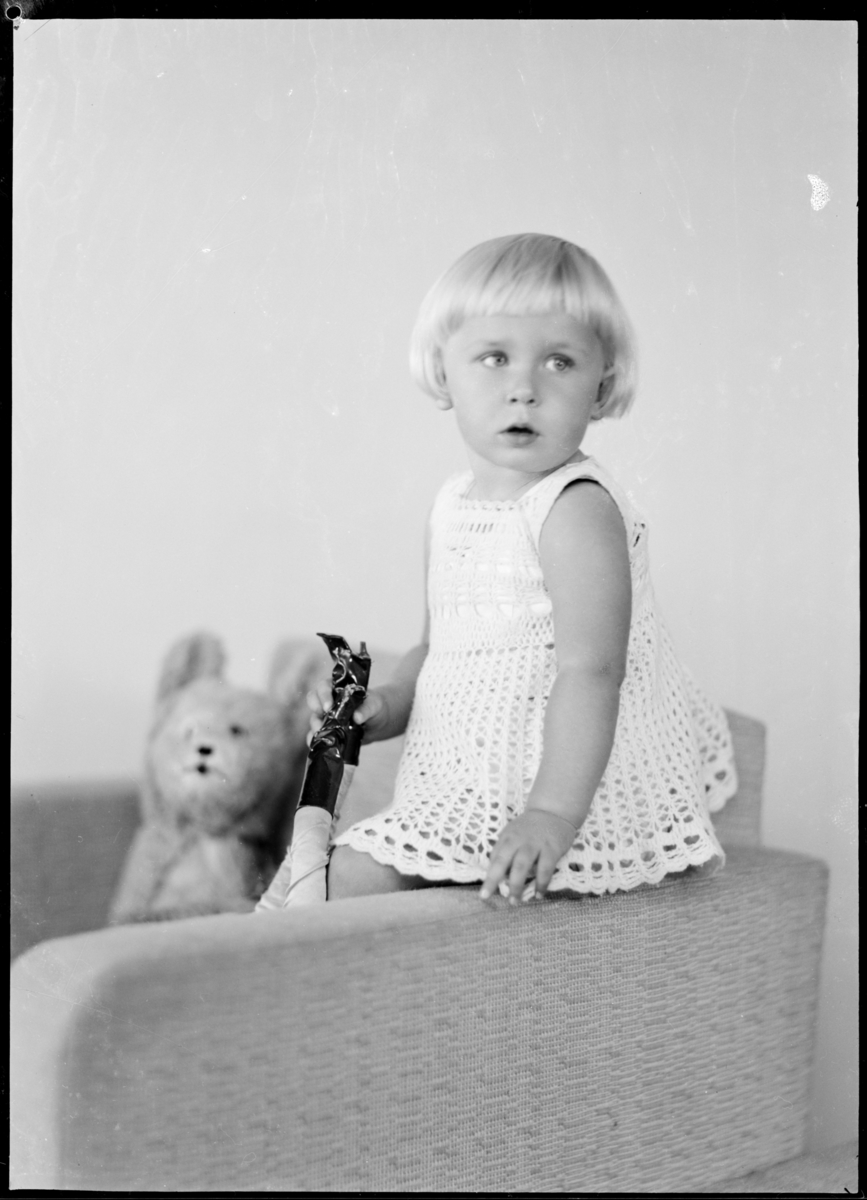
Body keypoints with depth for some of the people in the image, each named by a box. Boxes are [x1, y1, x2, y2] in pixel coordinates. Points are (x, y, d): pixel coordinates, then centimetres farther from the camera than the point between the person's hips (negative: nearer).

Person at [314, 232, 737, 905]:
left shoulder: (577, 509, -18)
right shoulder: (454, 506, 9)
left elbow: (592, 669, -27)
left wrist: (553, 811, -35)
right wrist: (386, 706, 1)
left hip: (579, 790, -8)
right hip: (472, 784, 8)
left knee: (361, 873, -14)